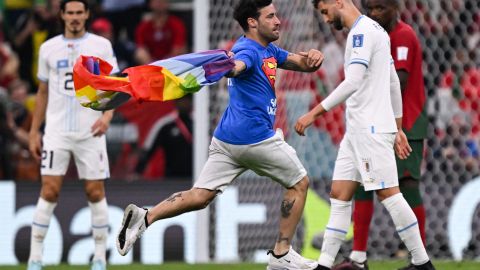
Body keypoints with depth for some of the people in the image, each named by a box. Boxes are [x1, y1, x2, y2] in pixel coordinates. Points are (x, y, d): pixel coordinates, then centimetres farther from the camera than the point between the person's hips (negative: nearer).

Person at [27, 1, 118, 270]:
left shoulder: (101, 45, 3)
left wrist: (107, 116, -16)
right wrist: (34, 131, 11)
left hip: (91, 132, -1)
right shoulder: (49, 48, 8)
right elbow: (43, 92, 14)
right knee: (49, 191, -7)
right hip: (56, 131, 1)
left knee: (96, 192, 0)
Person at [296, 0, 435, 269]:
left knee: (388, 193, -6)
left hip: (372, 130, -10)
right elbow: (394, 83, 22)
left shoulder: (362, 31, -13)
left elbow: (352, 82, -23)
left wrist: (314, 113, -22)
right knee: (340, 195, 5)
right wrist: (398, 128, 24)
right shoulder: (374, 30, 18)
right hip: (357, 129, 10)